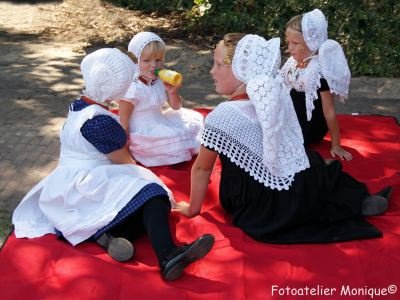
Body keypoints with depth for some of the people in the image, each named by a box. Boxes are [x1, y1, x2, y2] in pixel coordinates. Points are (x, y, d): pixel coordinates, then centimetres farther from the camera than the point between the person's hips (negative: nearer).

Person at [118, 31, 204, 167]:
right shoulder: (132, 88, -23)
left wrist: (172, 92, -16)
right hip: (143, 134, -8)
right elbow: (123, 122, -18)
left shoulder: (161, 81, -2)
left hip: (160, 123, 9)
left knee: (193, 122, 9)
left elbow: (176, 107, 6)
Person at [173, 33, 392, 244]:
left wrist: (192, 208, 7)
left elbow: (201, 168, -6)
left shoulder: (221, 117, -18)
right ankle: (360, 201, 15)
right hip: (307, 185, 5)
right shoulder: (274, 96, -3)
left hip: (272, 214, -4)